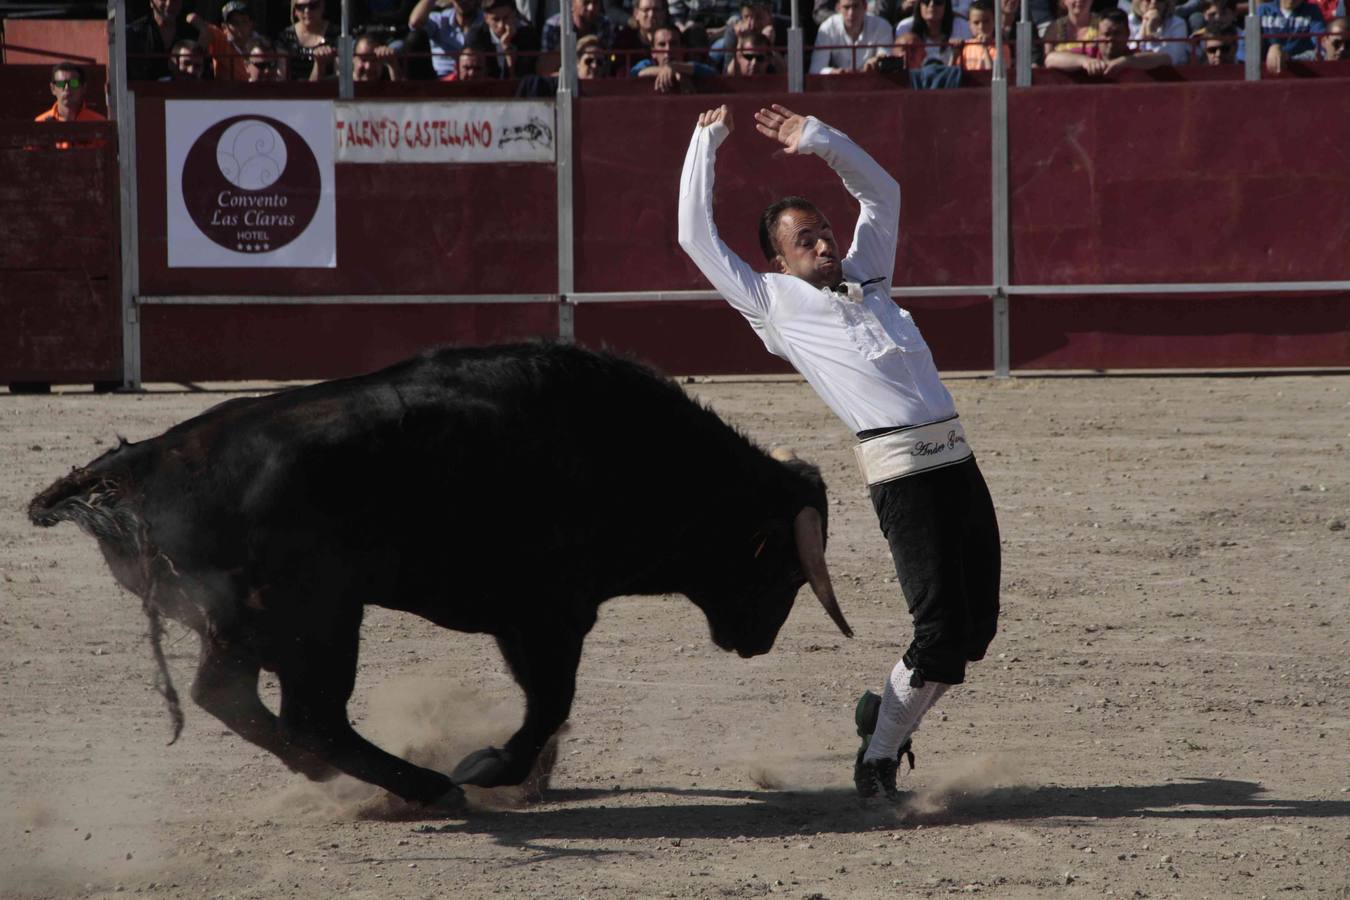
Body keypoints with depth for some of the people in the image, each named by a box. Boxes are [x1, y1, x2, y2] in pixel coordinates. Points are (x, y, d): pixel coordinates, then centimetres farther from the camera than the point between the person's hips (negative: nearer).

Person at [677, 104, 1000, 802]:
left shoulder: (865, 278, 23)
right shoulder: (773, 302, 9)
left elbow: (881, 192, 35)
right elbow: (697, 237, 11)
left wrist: (817, 142, 25)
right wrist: (705, 145, 18)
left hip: (957, 458, 6)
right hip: (900, 471, -6)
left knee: (975, 627, 4)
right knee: (940, 628, -13)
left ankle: (888, 721, 23)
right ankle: (877, 760, 1)